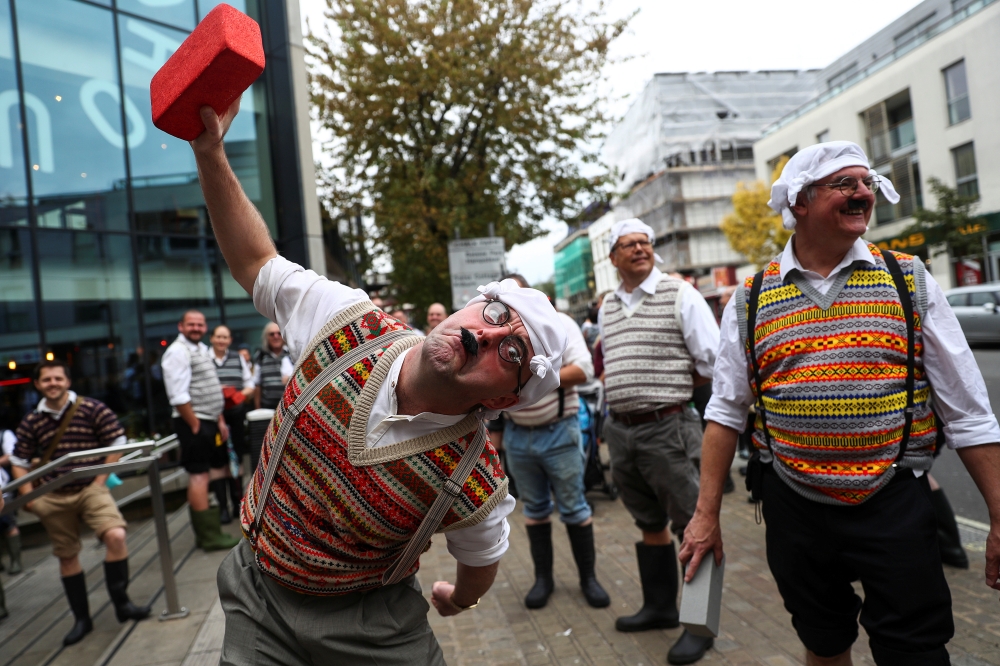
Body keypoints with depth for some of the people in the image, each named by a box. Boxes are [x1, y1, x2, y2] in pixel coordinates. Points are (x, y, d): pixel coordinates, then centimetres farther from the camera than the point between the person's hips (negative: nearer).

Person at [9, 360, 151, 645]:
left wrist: (100, 481, -6)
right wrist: (28, 495, 0)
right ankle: (81, 619, 28)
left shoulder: (93, 409, -6)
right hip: (52, 498, 3)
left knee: (115, 536, -22)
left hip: (90, 489, -3)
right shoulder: (31, 422, 3)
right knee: (67, 556, 12)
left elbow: (117, 444, -2)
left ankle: (121, 603, -2)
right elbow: (19, 462, 12)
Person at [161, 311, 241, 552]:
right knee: (199, 476, -4)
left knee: (221, 470, 14)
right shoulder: (178, 352, -13)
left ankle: (207, 530, 25)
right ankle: (208, 536, 3)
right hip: (193, 423, -10)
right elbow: (178, 395, -21)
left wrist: (220, 420, 15)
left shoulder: (202, 350, 17)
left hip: (210, 421, 10)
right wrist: (195, 425, -18)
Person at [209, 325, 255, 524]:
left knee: (236, 459, 9)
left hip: (236, 415, 3)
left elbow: (250, 384, 12)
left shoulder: (238, 358, 12)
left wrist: (242, 394, -7)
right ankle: (223, 506, 4)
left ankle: (238, 501, 20)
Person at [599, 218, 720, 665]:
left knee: (692, 527, 3)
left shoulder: (679, 294, -6)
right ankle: (660, 607, 35)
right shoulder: (607, 306, 11)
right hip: (620, 430, 6)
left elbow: (714, 362, -7)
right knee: (649, 523, 19)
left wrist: (671, 389, -1)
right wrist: (630, 391, 3)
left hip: (667, 429, -6)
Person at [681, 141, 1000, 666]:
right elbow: (726, 410, 2)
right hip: (793, 509, 1)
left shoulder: (910, 281, 0)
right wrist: (706, 514, 0)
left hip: (894, 505, -1)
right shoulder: (751, 299, 0)